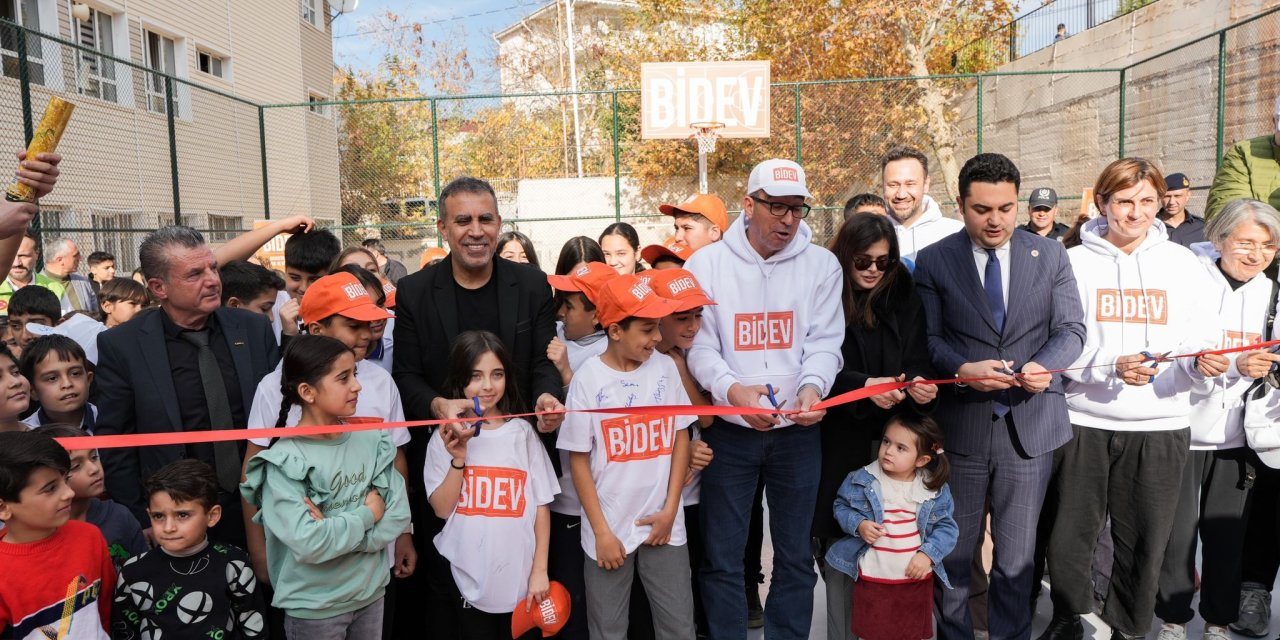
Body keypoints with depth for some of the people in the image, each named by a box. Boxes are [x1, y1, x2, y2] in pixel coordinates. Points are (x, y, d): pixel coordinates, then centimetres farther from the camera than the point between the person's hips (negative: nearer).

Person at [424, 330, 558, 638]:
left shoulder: (522, 432, -2)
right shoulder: (446, 437, -2)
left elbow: (541, 506, 1)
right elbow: (442, 509, -4)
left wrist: (539, 570, -1)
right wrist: (458, 459, -17)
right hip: (467, 581, 0)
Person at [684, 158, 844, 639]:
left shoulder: (821, 265, 2)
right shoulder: (707, 264, -1)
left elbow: (824, 341, -2)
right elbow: (699, 345, -6)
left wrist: (812, 386, -23)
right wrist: (732, 389, -24)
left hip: (798, 431, 1)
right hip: (728, 430, -1)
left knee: (795, 556, 12)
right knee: (722, 558, 7)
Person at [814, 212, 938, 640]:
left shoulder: (905, 300, 7)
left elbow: (918, 362, 6)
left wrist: (921, 385, -16)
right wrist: (863, 386, -23)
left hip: (893, 439, 3)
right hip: (840, 442, -2)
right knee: (840, 543, 3)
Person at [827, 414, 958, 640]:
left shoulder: (935, 489, -6)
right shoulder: (862, 480, -10)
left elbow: (946, 527, -1)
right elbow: (841, 507, 1)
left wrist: (928, 554, -15)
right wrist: (858, 525, -18)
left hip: (917, 577, 1)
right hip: (873, 577, -1)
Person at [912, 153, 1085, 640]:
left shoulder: (1050, 256, 4)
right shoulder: (933, 261, -1)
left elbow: (1071, 329, 2)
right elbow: (929, 339, -3)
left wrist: (1044, 364, -19)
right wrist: (962, 369, -23)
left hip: (1029, 426, 1)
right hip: (959, 425, -1)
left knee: (1017, 555, 13)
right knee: (953, 551, 13)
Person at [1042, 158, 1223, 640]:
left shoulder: (1182, 264, 6)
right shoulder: (1076, 263, 1)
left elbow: (1200, 340, 3)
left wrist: (1203, 363, -19)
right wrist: (1111, 368, -18)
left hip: (1161, 425, 1)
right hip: (1085, 421, -1)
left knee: (1145, 540, 8)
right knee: (1071, 535, 3)